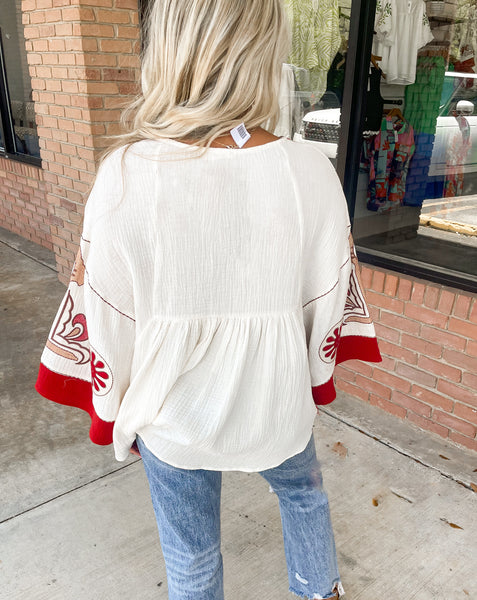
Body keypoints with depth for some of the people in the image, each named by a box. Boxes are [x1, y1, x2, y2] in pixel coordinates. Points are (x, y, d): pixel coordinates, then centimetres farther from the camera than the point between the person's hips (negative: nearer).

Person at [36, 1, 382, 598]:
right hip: (277, 406, 2)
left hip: (173, 414, 0)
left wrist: (115, 413, 6)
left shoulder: (125, 177, -23)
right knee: (303, 493, 34)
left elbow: (105, 320, -13)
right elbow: (329, 301, -6)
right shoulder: (311, 174, -18)